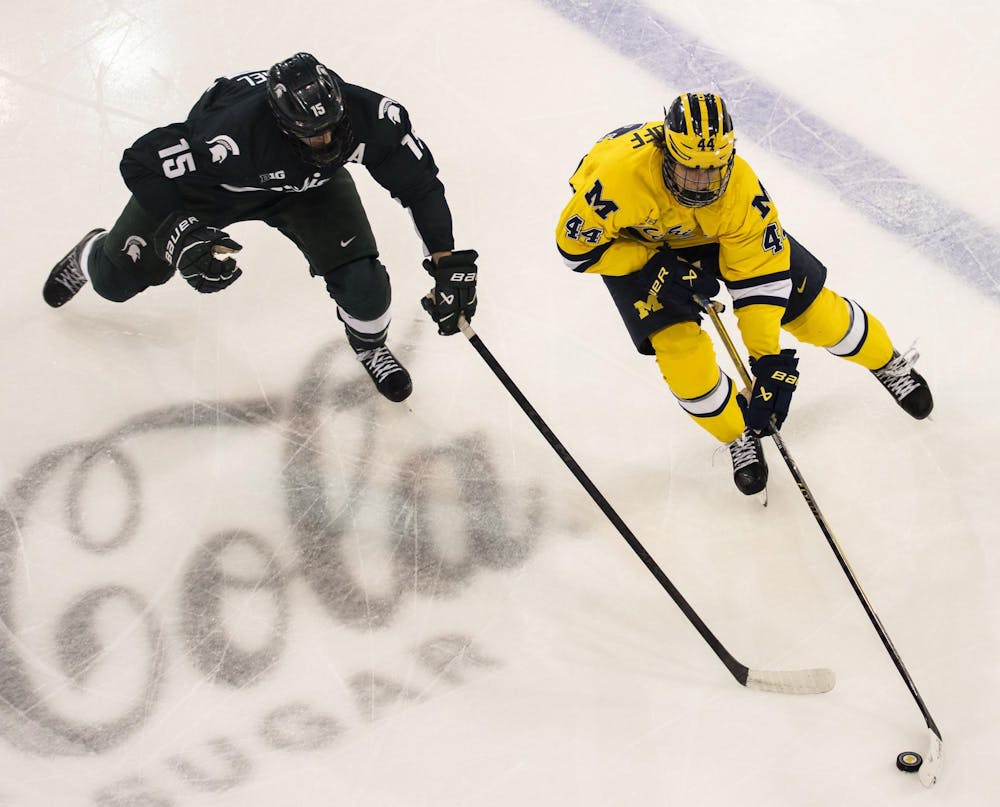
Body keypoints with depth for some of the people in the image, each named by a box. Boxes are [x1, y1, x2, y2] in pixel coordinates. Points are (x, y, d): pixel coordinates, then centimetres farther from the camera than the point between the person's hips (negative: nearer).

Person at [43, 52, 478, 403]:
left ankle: (370, 345, 23)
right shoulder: (236, 133, -46)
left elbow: (420, 184, -25)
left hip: (306, 186, 2)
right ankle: (92, 254, 50)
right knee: (116, 279, 8)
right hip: (208, 182, -2)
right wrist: (181, 234, -44)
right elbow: (143, 162, -35)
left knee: (360, 276, -15)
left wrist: (449, 263, -28)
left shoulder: (369, 116, -38)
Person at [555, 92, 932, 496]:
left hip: (710, 231, 1)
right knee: (678, 342, -17)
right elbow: (577, 246, -27)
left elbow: (762, 276, -27)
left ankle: (887, 363, 30)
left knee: (808, 304, 0)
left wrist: (770, 359, -30)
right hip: (632, 240, -1)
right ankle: (738, 433, 12)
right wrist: (659, 266, -31)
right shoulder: (621, 174, -42)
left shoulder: (740, 190, -35)